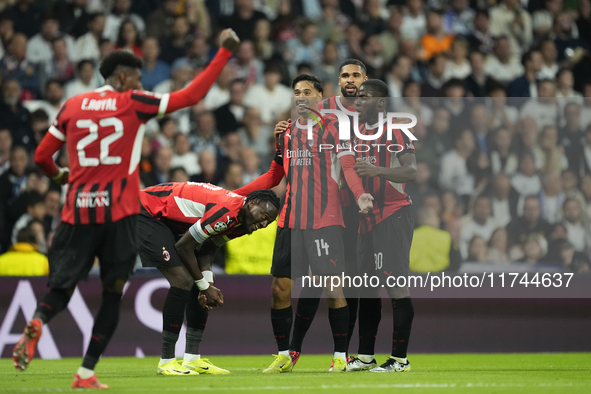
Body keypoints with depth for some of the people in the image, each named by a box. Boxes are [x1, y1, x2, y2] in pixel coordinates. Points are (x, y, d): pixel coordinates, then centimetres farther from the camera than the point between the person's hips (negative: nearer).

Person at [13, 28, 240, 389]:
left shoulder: (72, 106, 8)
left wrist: (59, 175, 33)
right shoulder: (133, 104, -1)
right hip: (119, 212, -3)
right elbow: (192, 95, -1)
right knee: (113, 292, 7)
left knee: (61, 287, 7)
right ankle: (87, 372, 0)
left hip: (78, 211, 3)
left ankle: (36, 322, -28)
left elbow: (42, 156, 11)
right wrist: (225, 51, 6)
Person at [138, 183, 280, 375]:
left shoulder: (241, 222, 0)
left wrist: (208, 283, -13)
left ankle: (192, 359, 7)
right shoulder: (227, 211, -31)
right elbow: (183, 246, -24)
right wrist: (204, 285, -13)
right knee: (182, 280, -18)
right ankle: (166, 362, -12)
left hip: (172, 221, 10)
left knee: (199, 283, 4)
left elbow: (207, 250, 5)